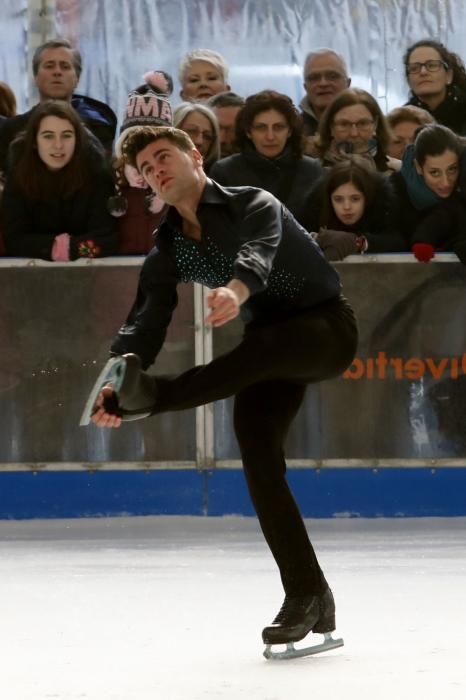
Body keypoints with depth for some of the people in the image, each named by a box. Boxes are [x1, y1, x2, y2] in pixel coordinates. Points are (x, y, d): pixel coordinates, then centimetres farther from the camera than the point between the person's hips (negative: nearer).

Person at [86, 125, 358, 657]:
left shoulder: (252, 205, -13)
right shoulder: (167, 253, 4)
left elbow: (259, 251, -36)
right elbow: (147, 321, -10)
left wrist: (237, 289, -61)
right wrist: (116, 374, -31)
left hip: (327, 328, -6)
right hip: (272, 343, 6)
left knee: (261, 344, -39)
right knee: (256, 450, -13)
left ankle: (155, 396, -55)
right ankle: (308, 599, -10)